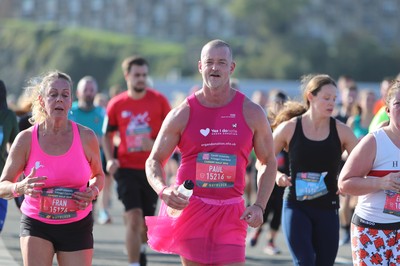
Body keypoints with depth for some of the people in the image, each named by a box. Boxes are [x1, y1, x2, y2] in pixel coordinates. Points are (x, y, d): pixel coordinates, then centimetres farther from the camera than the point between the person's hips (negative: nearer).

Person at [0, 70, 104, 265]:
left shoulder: (86, 137, -6)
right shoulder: (26, 139, -9)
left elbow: (98, 175, 11)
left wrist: (93, 191, -12)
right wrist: (20, 188, -27)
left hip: (77, 227, 2)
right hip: (36, 225, -1)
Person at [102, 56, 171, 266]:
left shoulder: (159, 101, -3)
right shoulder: (116, 104, -1)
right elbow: (107, 135, 11)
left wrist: (156, 144, -18)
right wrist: (110, 159, -5)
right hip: (127, 168, -1)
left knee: (146, 221, 13)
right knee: (134, 218, -15)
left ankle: (141, 248, 45)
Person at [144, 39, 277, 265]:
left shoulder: (251, 113, 3)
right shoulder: (182, 114, 1)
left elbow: (269, 163, 11)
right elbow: (154, 161, 5)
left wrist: (259, 206, -3)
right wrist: (163, 191, -17)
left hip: (231, 213, 0)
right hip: (189, 209, 0)